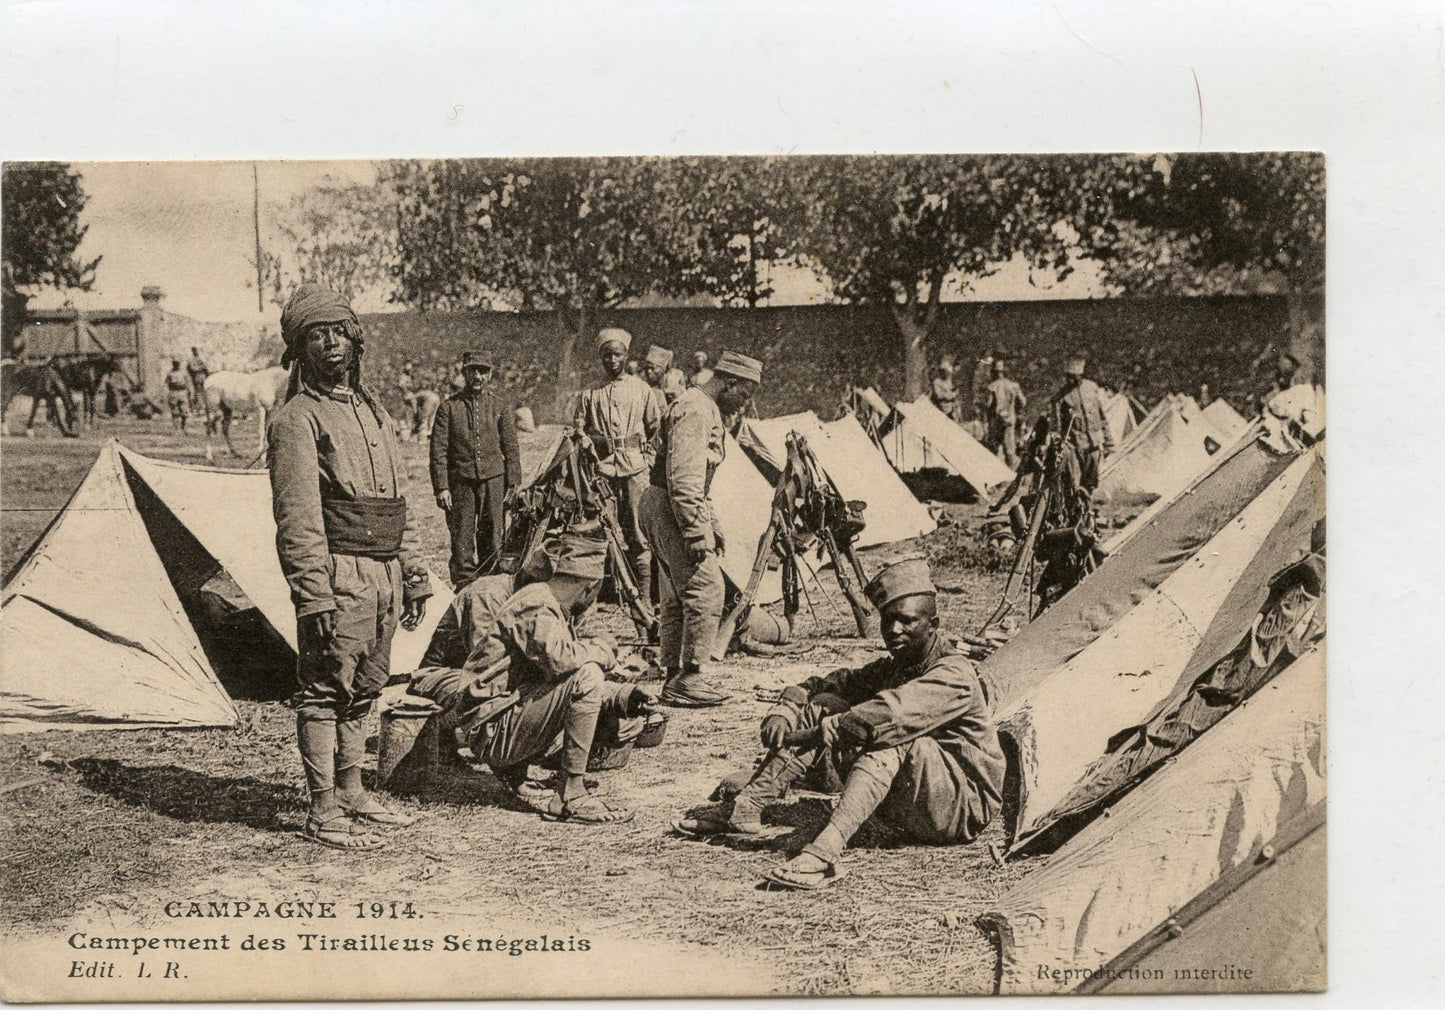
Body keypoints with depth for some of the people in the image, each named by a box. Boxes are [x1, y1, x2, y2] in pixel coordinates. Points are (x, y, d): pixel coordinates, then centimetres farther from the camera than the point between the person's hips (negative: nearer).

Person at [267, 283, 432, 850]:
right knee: (325, 692, -2)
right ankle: (324, 814, 5)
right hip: (339, 575, -8)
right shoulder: (297, 419, -8)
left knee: (362, 692, 15)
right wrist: (314, 596, -20)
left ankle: (351, 795, 26)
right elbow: (297, 519, -15)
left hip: (383, 577, 8)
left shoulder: (372, 410, 17)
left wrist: (414, 575, 18)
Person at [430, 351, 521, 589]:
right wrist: (441, 487, -6)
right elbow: (438, 451, 1)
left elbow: (511, 450, 10)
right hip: (461, 483, -1)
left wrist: (513, 486, 2)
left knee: (492, 543, 1)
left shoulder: (499, 407, 9)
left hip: (493, 480, 1)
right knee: (462, 542, -1)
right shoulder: (448, 407, 4)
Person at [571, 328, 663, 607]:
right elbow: (578, 434, 14)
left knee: (638, 533, -5)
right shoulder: (589, 395, 14)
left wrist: (648, 462, 1)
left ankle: (645, 595, -4)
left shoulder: (643, 390, 11)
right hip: (602, 467, 2)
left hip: (636, 468, -1)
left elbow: (656, 430, 11)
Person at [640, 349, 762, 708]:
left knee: (676, 597, 13)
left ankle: (674, 678, 19)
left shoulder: (705, 409, 19)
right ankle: (691, 678, -10)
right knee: (705, 588, -12)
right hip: (672, 508, -11)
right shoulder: (696, 410, -16)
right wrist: (696, 533, -24)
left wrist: (711, 525, 25)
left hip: (663, 509, 11)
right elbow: (683, 480, -24)